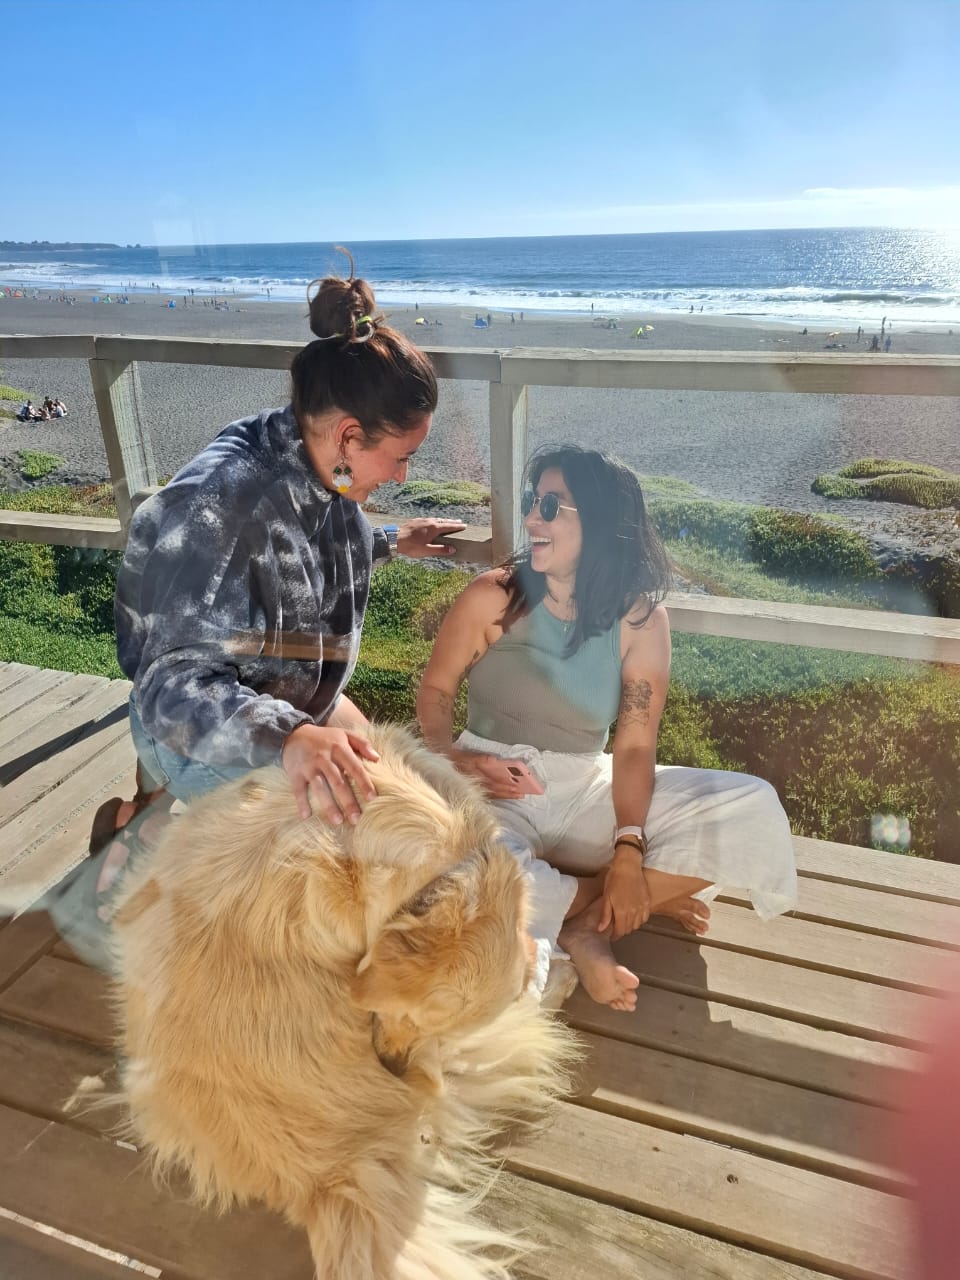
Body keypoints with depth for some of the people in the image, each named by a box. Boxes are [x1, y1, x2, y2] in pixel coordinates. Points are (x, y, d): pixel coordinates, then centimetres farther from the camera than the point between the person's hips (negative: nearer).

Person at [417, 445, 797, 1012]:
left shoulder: (642, 619, -6)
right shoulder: (494, 597, -8)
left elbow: (635, 746, -8)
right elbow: (435, 689, 0)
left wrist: (628, 852, -20)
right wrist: (450, 758, -20)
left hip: (586, 792, 2)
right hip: (492, 793, -2)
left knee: (753, 810, -13)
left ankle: (580, 918, -13)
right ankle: (592, 912, -6)